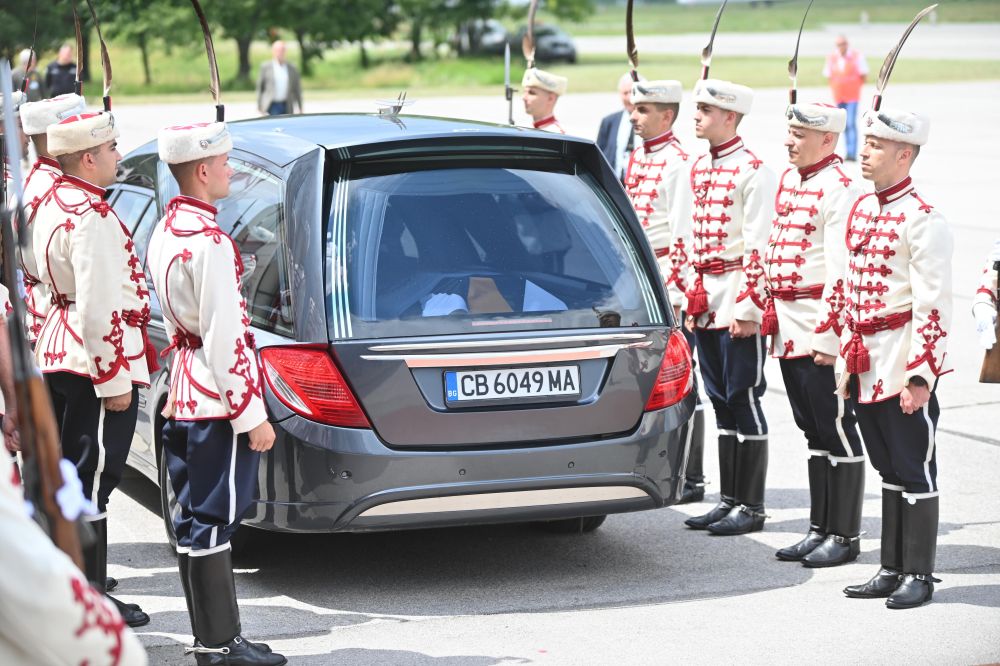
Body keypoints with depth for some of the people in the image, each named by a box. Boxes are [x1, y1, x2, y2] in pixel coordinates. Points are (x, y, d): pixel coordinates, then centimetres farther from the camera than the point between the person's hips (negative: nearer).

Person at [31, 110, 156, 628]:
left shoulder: (49, 205, 12)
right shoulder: (91, 215, -19)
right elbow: (99, 307, -23)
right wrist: (115, 379, -20)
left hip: (56, 353, 10)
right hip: (94, 362, -10)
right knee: (93, 478, -3)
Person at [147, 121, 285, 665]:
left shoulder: (164, 232, 11)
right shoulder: (209, 243, -20)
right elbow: (225, 339, -21)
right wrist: (251, 417, -16)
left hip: (185, 396, 10)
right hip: (216, 401, -10)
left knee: (194, 519, 12)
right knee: (213, 522, -5)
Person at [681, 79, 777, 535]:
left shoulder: (752, 171, -12)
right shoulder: (699, 168, 14)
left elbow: (758, 247, -15)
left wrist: (748, 308, -19)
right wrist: (692, 299, 16)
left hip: (737, 300, -8)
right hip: (706, 303, 8)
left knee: (743, 400, -3)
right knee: (721, 401, 11)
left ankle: (751, 507, 4)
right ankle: (729, 500, 18)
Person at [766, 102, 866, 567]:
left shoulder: (838, 191, -14)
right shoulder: (789, 179, 13)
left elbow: (843, 271, -19)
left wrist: (829, 334, -22)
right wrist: (770, 312, 20)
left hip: (822, 333, -9)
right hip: (789, 331, 9)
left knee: (836, 431, -1)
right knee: (813, 431, 14)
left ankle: (844, 536, 7)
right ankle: (820, 529, 21)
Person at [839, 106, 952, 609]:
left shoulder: (922, 221, -14)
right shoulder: (861, 211, 11)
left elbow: (934, 306, -17)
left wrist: (920, 376, -20)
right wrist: (847, 359, 17)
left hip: (905, 368, -8)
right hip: (868, 368, 8)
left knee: (914, 470, 1)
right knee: (888, 469, 14)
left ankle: (919, 575, 9)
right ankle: (892, 568, 22)